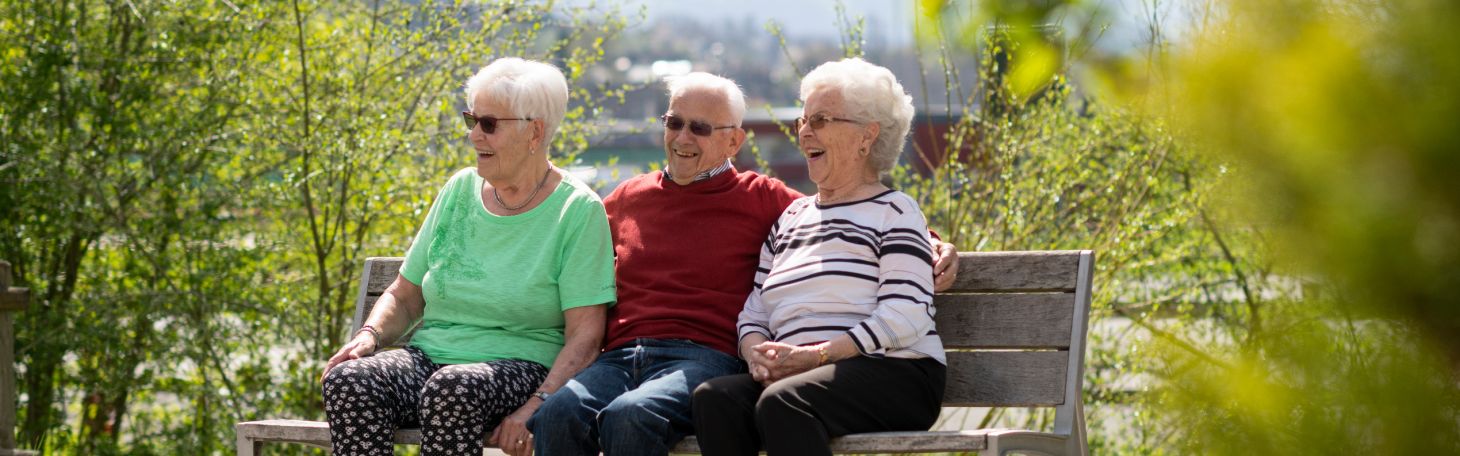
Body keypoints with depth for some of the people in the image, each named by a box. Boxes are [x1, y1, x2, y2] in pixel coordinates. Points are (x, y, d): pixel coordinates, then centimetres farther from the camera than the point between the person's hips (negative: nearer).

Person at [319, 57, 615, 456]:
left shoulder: (578, 211, -2)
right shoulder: (460, 190, 14)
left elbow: (585, 336, -9)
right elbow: (404, 296, 19)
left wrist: (536, 408, -23)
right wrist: (370, 334, -3)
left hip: (521, 368, -5)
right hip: (429, 358, 5)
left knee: (453, 389, -39)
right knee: (348, 379, -27)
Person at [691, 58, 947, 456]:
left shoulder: (894, 211, 5)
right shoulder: (790, 218, 26)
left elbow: (904, 319, -9)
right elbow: (753, 314, 20)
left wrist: (817, 355, -17)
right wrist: (758, 355, -4)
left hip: (893, 375, -6)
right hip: (805, 379, 6)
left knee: (782, 402, -36)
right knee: (714, 397, -26)